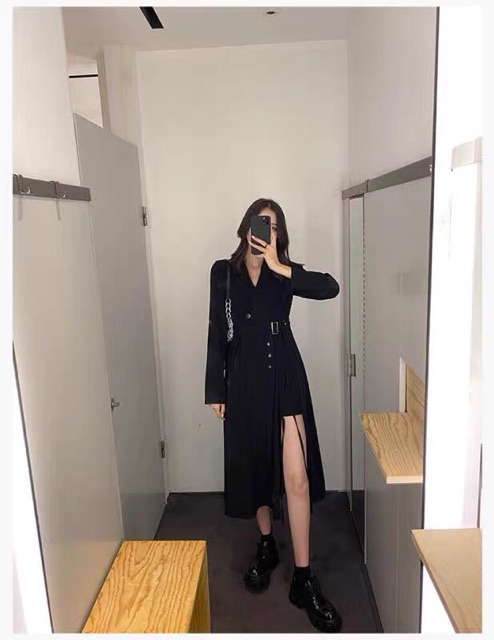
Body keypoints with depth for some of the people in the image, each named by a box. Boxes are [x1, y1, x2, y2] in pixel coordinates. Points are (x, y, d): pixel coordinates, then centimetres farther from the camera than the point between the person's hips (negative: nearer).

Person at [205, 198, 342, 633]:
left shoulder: (286, 271, 3)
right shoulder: (223, 272, 4)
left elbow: (330, 288, -14)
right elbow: (216, 333, 4)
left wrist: (279, 268, -20)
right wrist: (215, 390, 2)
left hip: (285, 378, -1)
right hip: (243, 381, 1)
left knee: (297, 476, -4)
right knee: (253, 466, 14)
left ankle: (303, 579, 9)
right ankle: (267, 547, 38)